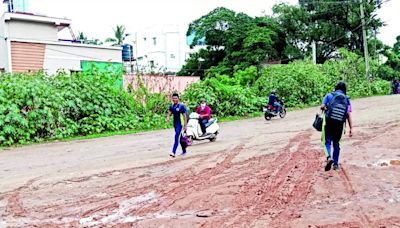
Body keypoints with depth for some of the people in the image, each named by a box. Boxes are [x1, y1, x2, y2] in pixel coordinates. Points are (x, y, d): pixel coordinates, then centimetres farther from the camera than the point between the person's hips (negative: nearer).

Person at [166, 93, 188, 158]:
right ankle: (184, 150, 31)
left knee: (176, 137, -16)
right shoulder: (171, 106, 9)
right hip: (175, 124, 6)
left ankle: (173, 152, -21)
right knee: (180, 138, 16)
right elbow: (169, 114, 9)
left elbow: (185, 116, -9)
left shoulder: (182, 106, -9)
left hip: (180, 124, -6)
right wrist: (168, 118, -15)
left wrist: (185, 125, -13)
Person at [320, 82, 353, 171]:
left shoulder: (329, 96, 3)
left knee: (327, 142, 5)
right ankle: (335, 164, 20)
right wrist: (351, 128, -1)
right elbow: (349, 115, 0)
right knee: (336, 143, 16)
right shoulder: (347, 100, 8)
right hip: (340, 124, 2)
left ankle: (329, 157, -22)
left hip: (329, 122, -2)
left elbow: (322, 107, -5)